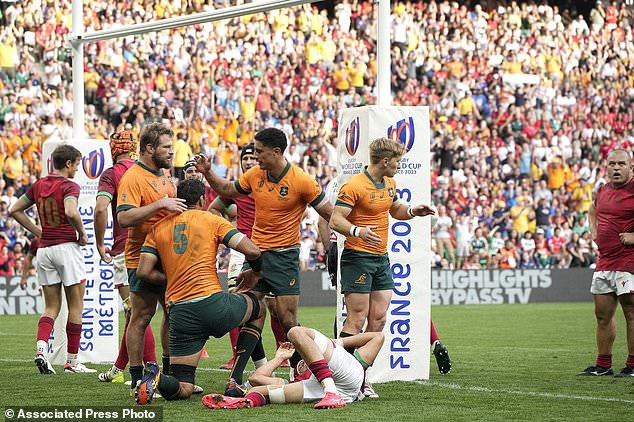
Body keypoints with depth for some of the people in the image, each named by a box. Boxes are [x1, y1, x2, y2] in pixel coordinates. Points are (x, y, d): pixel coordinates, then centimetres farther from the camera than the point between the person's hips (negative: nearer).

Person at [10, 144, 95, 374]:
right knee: (75, 306, 5)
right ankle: (72, 361, 8)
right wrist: (82, 234, -13)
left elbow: (15, 210, 16)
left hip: (44, 250, 6)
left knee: (51, 307, 11)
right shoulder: (69, 186, -11)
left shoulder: (38, 185, 9)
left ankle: (41, 348, -13)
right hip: (67, 247, -6)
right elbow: (71, 212, -29)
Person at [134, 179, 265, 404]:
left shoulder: (158, 228, 15)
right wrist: (255, 271, 21)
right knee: (258, 308, 30)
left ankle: (157, 378, -27)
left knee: (182, 389, 9)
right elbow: (252, 251, -1)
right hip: (213, 304, -3)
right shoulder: (212, 220, 6)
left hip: (179, 313, 3)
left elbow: (143, 272, 5)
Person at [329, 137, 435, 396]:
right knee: (357, 320, -10)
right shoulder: (354, 186, -13)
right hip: (358, 257, -8)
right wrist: (358, 231, -35)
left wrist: (412, 211, 10)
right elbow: (335, 220, -17)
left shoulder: (389, 184, 13)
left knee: (378, 319, 3)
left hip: (382, 258, 8)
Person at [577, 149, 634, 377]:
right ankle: (603, 365, 19)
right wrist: (594, 232, 19)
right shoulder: (603, 191, 13)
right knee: (602, 314, 10)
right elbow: (593, 211, 36)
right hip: (604, 262, 8)